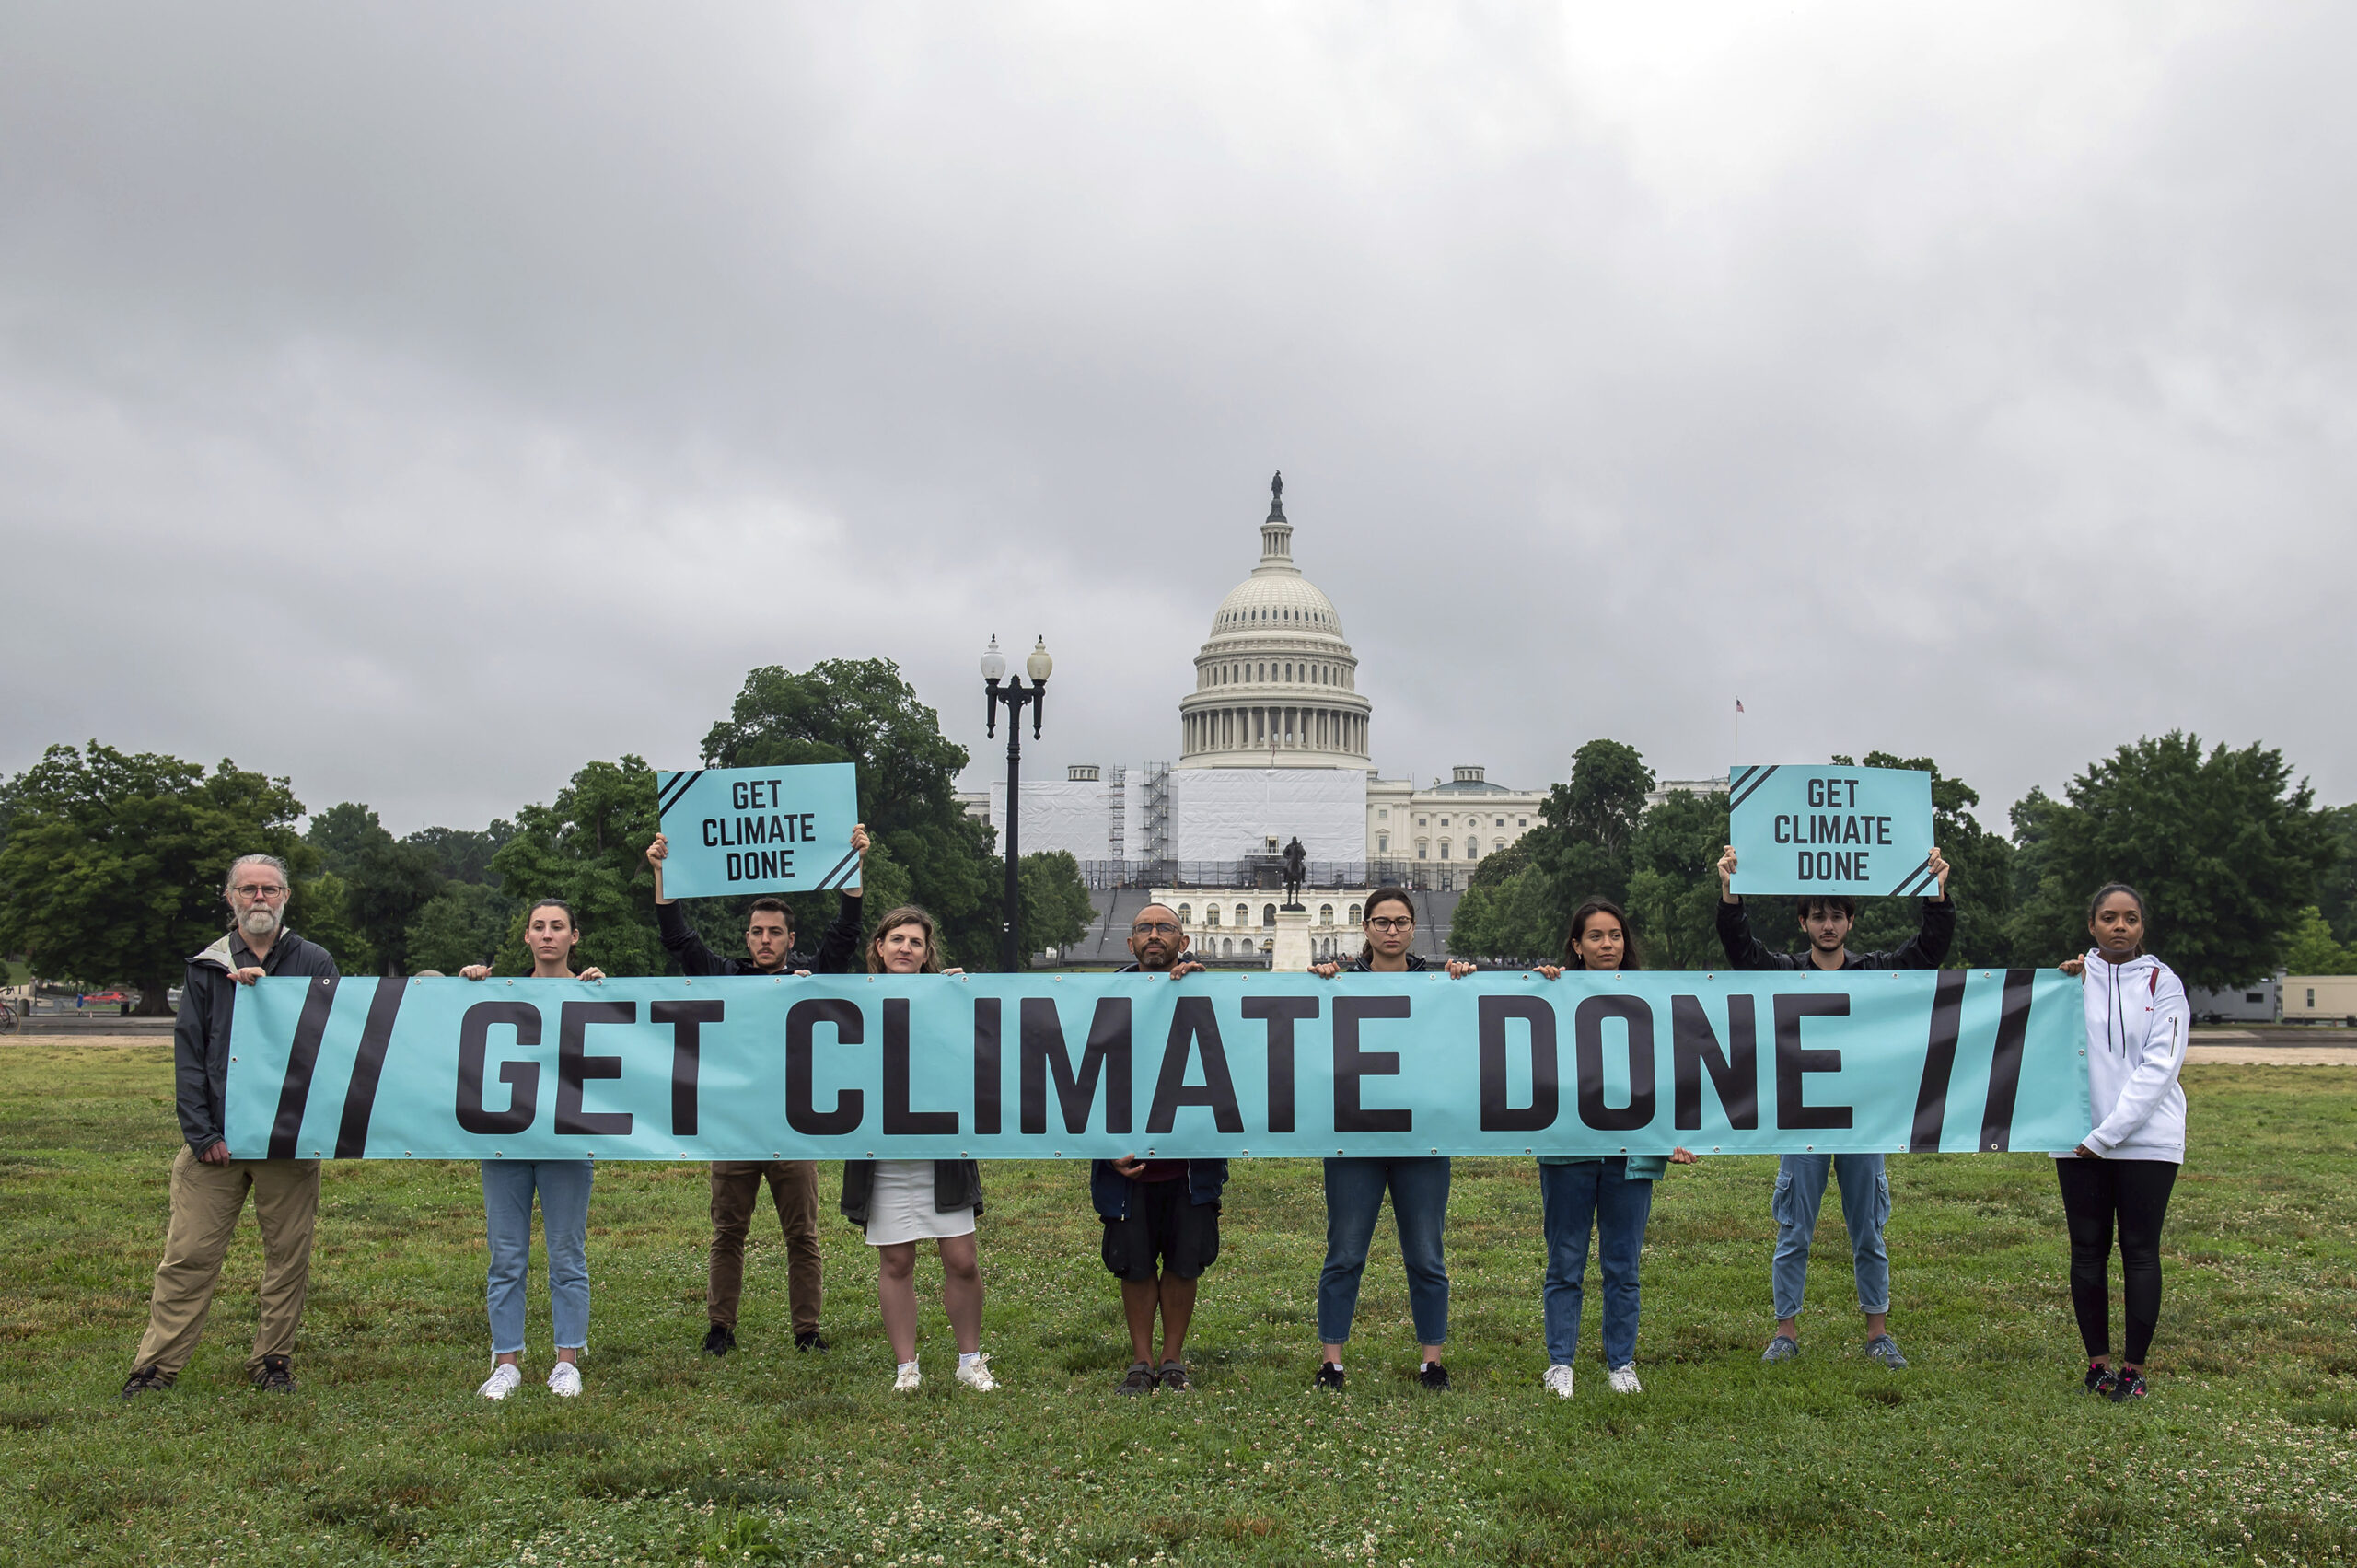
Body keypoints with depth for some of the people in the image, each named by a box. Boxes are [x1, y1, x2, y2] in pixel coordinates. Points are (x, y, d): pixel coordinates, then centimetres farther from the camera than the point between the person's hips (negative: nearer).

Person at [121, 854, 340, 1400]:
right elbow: (188, 1053, 5)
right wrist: (201, 1132, -4)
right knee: (188, 1255, 0)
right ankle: (157, 1364, 11)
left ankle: (273, 1360, 18)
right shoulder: (207, 968, 9)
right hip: (215, 1137, 0)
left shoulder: (314, 963, 6)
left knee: (288, 1254, 5)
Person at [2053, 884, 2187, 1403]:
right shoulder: (2073, 977, 7)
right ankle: (2098, 1359, 16)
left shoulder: (2162, 983, 0)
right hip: (2079, 1141, 2)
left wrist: (2108, 1133, -13)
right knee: (2088, 1251, 6)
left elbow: (2159, 1067, -8)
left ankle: (2134, 1366, 10)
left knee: (2140, 1252, 2)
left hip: (2148, 1140, -2)